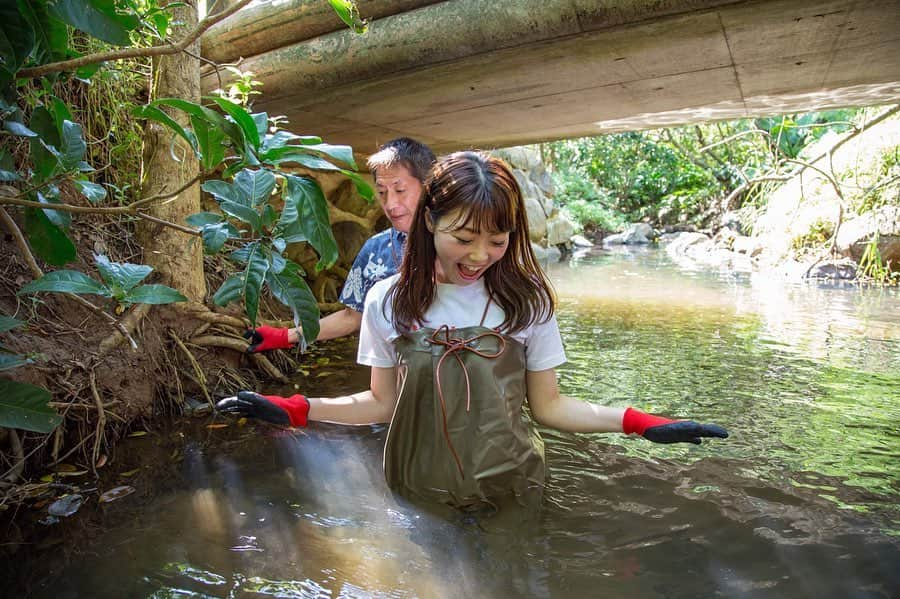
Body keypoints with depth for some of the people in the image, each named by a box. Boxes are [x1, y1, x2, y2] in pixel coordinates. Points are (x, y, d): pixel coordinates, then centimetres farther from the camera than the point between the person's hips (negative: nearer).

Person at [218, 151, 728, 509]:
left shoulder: (526, 300, -8)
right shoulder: (389, 301, -8)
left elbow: (547, 405, -4)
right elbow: (383, 403, -1)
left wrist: (634, 421, -17)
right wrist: (296, 409, -11)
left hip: (510, 492, 0)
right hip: (418, 494, 1)